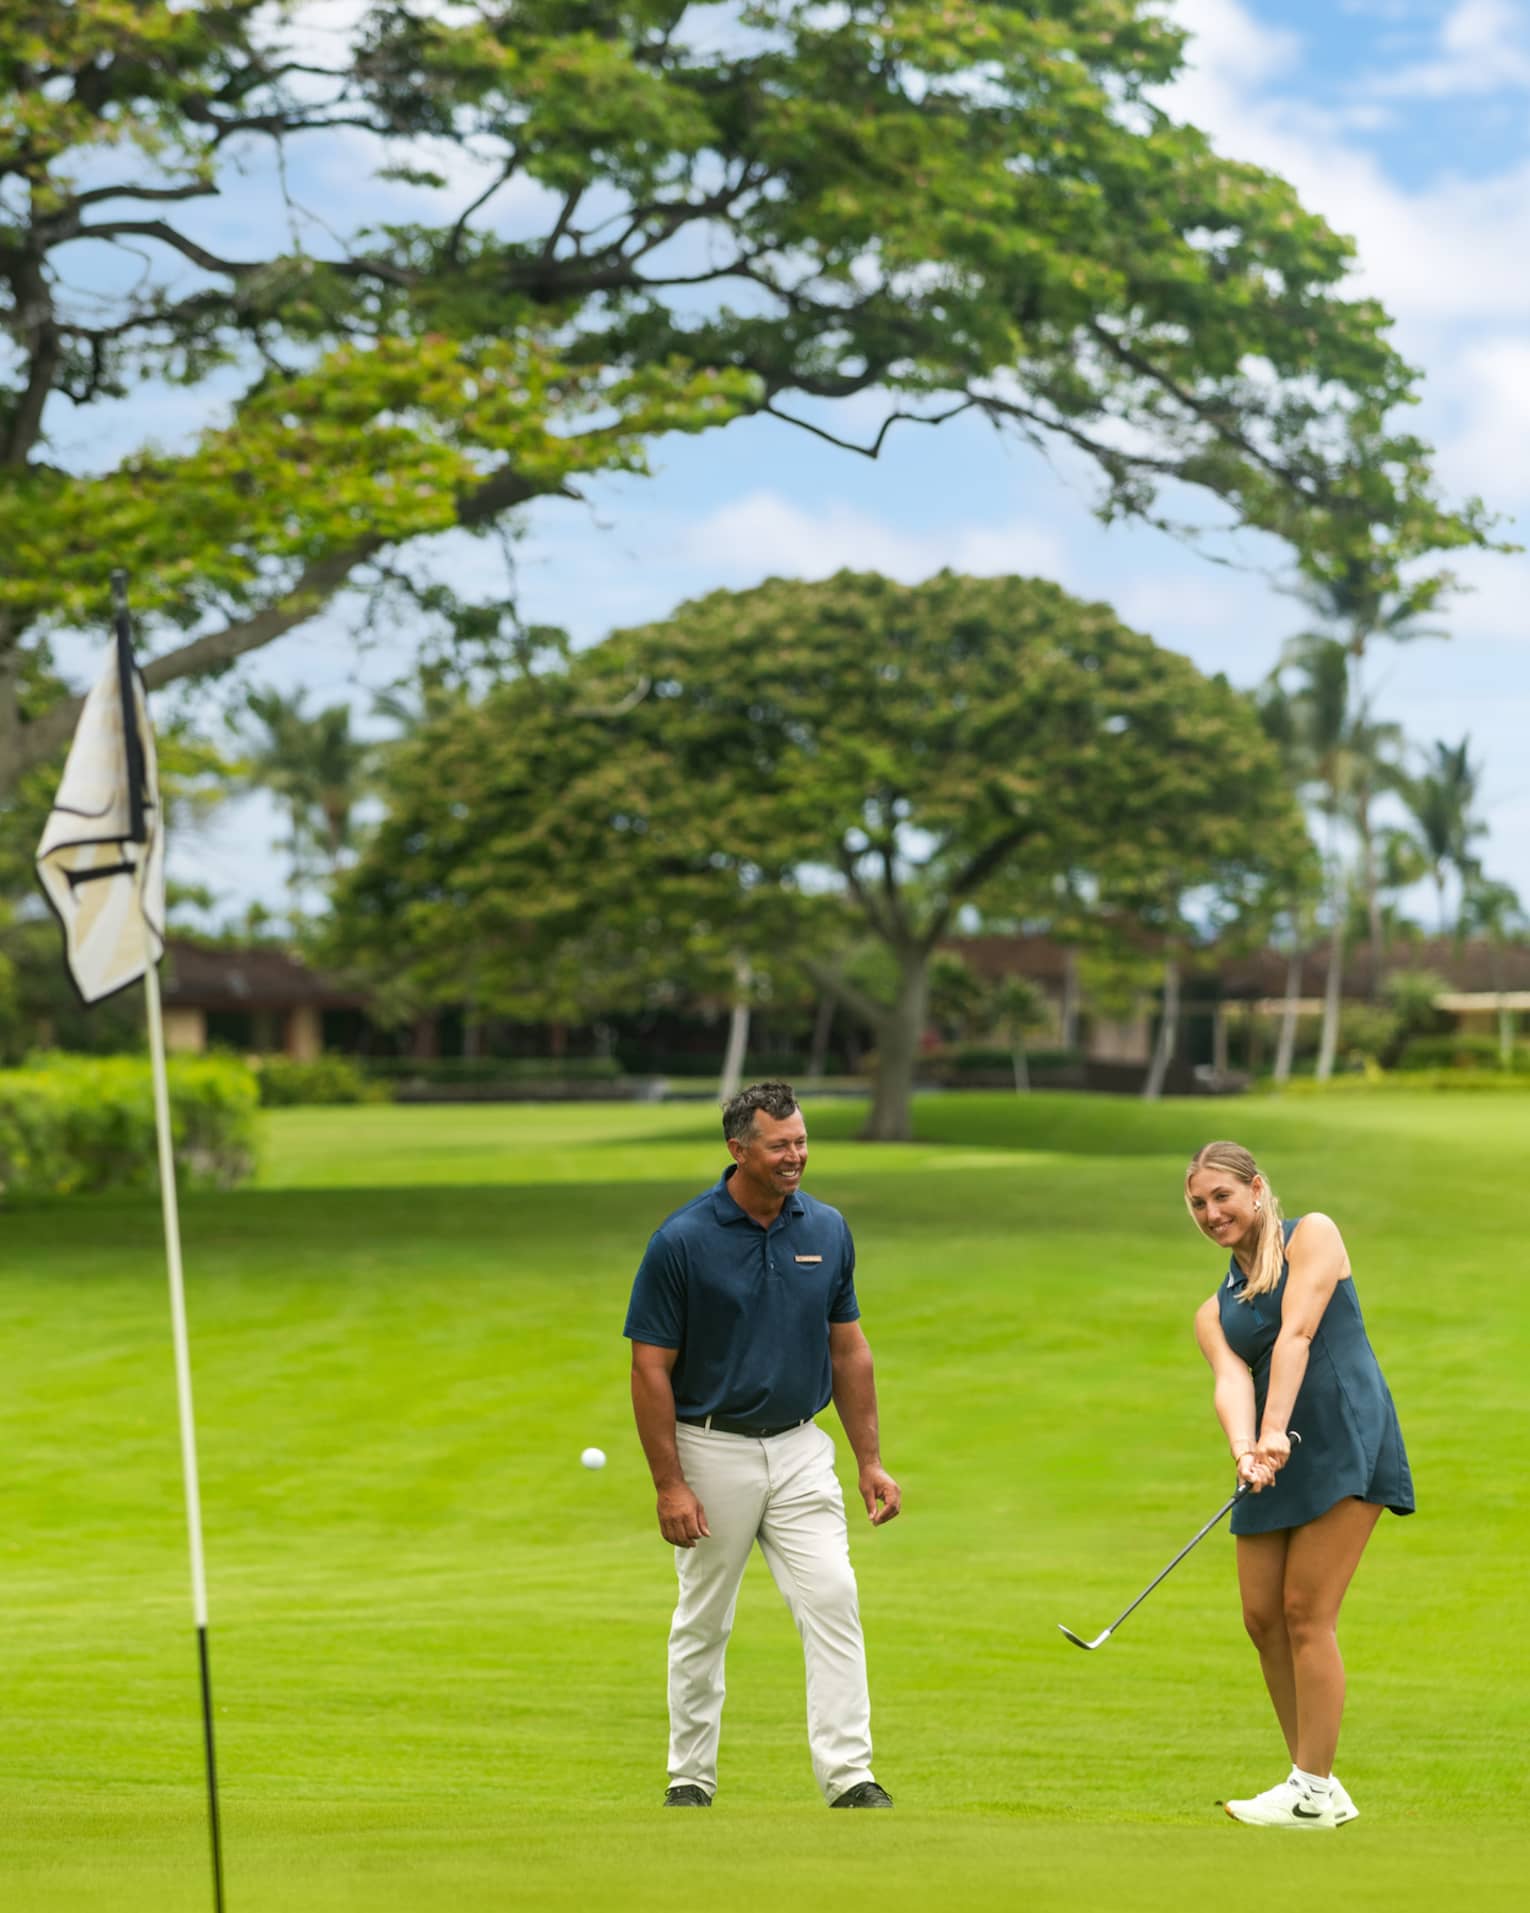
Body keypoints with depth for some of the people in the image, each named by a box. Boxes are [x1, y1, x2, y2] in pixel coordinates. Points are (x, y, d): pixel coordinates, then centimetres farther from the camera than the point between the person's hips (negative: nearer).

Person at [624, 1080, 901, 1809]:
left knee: (833, 1600, -9)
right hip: (712, 1452, -3)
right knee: (703, 1623, 8)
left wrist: (869, 1461, 5)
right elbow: (651, 1368, -11)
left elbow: (848, 1350, 8)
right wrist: (669, 1486, -14)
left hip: (800, 1449, 3)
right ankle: (690, 1779, 21)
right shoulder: (682, 1241, -14)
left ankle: (848, 1776, -8)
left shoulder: (827, 1229, 0)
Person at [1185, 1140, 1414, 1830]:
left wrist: (1275, 1431, -23)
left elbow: (1297, 1333, -11)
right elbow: (1231, 1380, -2)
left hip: (1346, 1444, -7)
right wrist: (1244, 1449, -24)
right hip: (1275, 1464, 7)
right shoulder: (1214, 1312, 18)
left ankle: (1313, 1794, -4)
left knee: (1306, 1614, -10)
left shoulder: (1312, 1235, 3)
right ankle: (1313, 1779, 13)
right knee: (1263, 1618, 2)